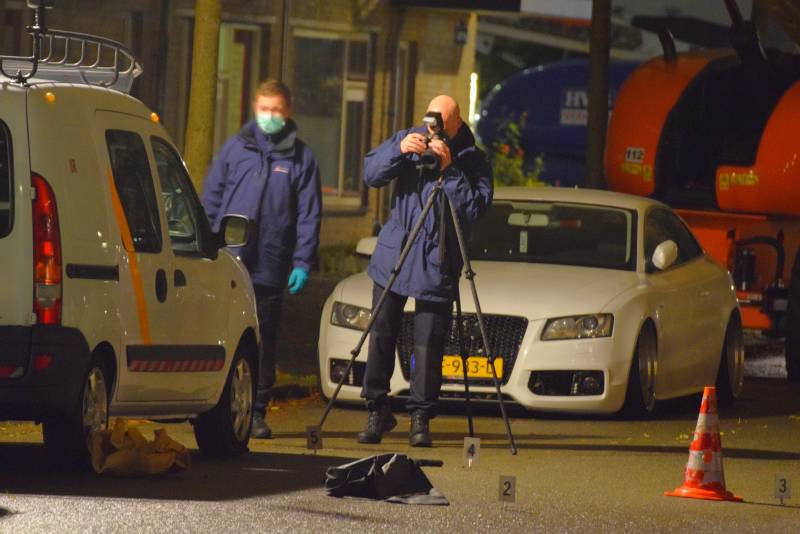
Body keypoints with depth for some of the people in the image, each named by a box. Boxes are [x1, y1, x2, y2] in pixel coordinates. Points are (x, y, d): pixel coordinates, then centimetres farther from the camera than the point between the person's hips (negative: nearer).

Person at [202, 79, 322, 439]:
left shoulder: (301, 158, 8)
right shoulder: (235, 149, 9)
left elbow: (309, 216, 5)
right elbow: (211, 200, 10)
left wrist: (303, 262, -3)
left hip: (270, 270, 0)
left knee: (263, 343, 4)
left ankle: (256, 413, 9)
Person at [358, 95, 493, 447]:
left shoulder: (470, 159, -5)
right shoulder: (410, 142, 4)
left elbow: (475, 208, -17)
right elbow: (371, 174, -3)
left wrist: (449, 170, -25)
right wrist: (399, 150, -20)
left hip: (436, 262, -3)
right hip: (394, 254, 3)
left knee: (428, 345, -4)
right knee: (381, 335, 3)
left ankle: (420, 418, 6)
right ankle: (377, 412, 14)